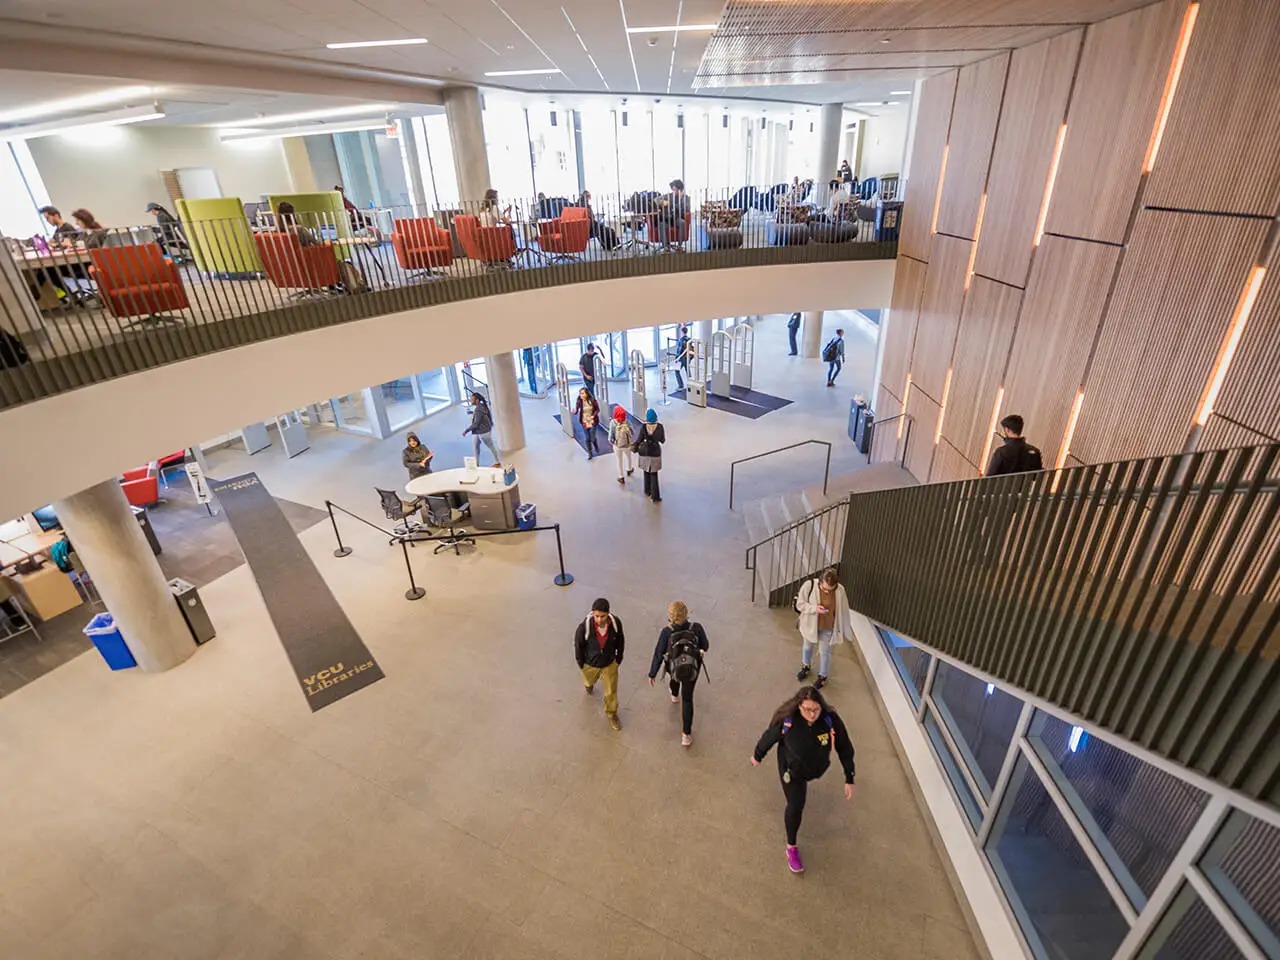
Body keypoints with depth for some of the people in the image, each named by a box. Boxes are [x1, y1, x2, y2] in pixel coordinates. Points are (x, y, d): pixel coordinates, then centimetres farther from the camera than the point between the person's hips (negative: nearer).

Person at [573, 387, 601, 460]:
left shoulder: (592, 400, -14)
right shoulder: (579, 401, -11)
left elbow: (597, 409, -4)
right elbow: (576, 411, -10)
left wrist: (593, 416, -19)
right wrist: (574, 412, -34)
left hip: (592, 421, -1)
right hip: (584, 422, 1)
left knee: (592, 438, 1)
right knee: (587, 439, 8)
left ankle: (596, 447, 37)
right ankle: (590, 454, 25)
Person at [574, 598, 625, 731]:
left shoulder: (616, 623, -30)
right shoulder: (584, 627, -36)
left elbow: (620, 641, -8)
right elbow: (578, 645, -16)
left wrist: (618, 659, 4)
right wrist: (581, 665, -3)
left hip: (610, 664, 0)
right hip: (590, 664, 0)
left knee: (611, 692, 15)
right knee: (589, 681, 32)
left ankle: (611, 714, 44)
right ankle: (589, 684, 70)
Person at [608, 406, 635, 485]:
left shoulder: (612, 422, -20)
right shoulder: (627, 422, -16)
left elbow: (611, 434, -14)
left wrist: (610, 441, 5)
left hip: (617, 445, -1)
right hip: (627, 444, 1)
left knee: (619, 461, 18)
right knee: (629, 457, 30)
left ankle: (621, 478, 29)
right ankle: (629, 470, 55)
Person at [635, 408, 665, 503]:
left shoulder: (644, 427, -17)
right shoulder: (660, 426, -15)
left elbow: (639, 440, -8)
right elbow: (662, 440, -3)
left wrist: (635, 448, 11)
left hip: (644, 452, 1)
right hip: (655, 452, -1)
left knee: (646, 472, 22)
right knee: (654, 475, 10)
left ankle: (648, 491, 39)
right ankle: (655, 497, 8)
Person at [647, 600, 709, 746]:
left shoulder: (667, 632, -31)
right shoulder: (697, 628, -28)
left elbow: (658, 654, -20)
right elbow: (705, 646, -9)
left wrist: (652, 674, -5)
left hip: (673, 668, 1)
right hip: (693, 669, -1)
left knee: (674, 673, 38)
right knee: (687, 699, 19)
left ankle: (675, 695, 69)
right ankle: (686, 735, 22)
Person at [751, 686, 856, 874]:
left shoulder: (831, 720, -35)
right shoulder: (786, 720, -36)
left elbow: (844, 747, -19)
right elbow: (769, 737, -17)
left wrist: (849, 779, -15)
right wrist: (757, 756, 0)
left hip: (817, 768, 2)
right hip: (791, 769, -2)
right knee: (795, 807, 0)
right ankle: (791, 848, 26)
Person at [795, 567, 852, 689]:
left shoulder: (840, 591, -23)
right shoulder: (809, 585, -26)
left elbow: (843, 612, -9)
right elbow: (800, 604, -15)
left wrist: (845, 630, 0)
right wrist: (814, 608, -32)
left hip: (828, 627, -1)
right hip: (810, 624, 1)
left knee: (824, 652, 16)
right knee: (807, 647, 26)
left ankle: (823, 676, 43)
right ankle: (806, 666, 56)